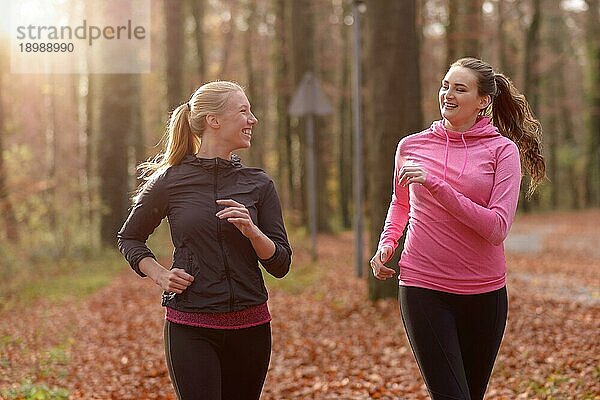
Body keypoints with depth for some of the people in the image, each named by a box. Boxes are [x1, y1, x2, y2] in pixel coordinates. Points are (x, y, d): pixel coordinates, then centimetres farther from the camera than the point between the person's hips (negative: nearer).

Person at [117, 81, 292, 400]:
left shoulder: (258, 184, 5)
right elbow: (129, 238, 14)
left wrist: (252, 231, -14)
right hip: (190, 329, -3)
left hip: (250, 326, 3)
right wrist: (160, 275, -2)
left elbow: (280, 265, 4)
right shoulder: (170, 181, 0)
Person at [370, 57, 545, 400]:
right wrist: (387, 243, 7)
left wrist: (435, 184, -20)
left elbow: (497, 227, -15)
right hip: (423, 288, 0)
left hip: (485, 292, 0)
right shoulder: (411, 146, 5)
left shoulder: (503, 150, -2)